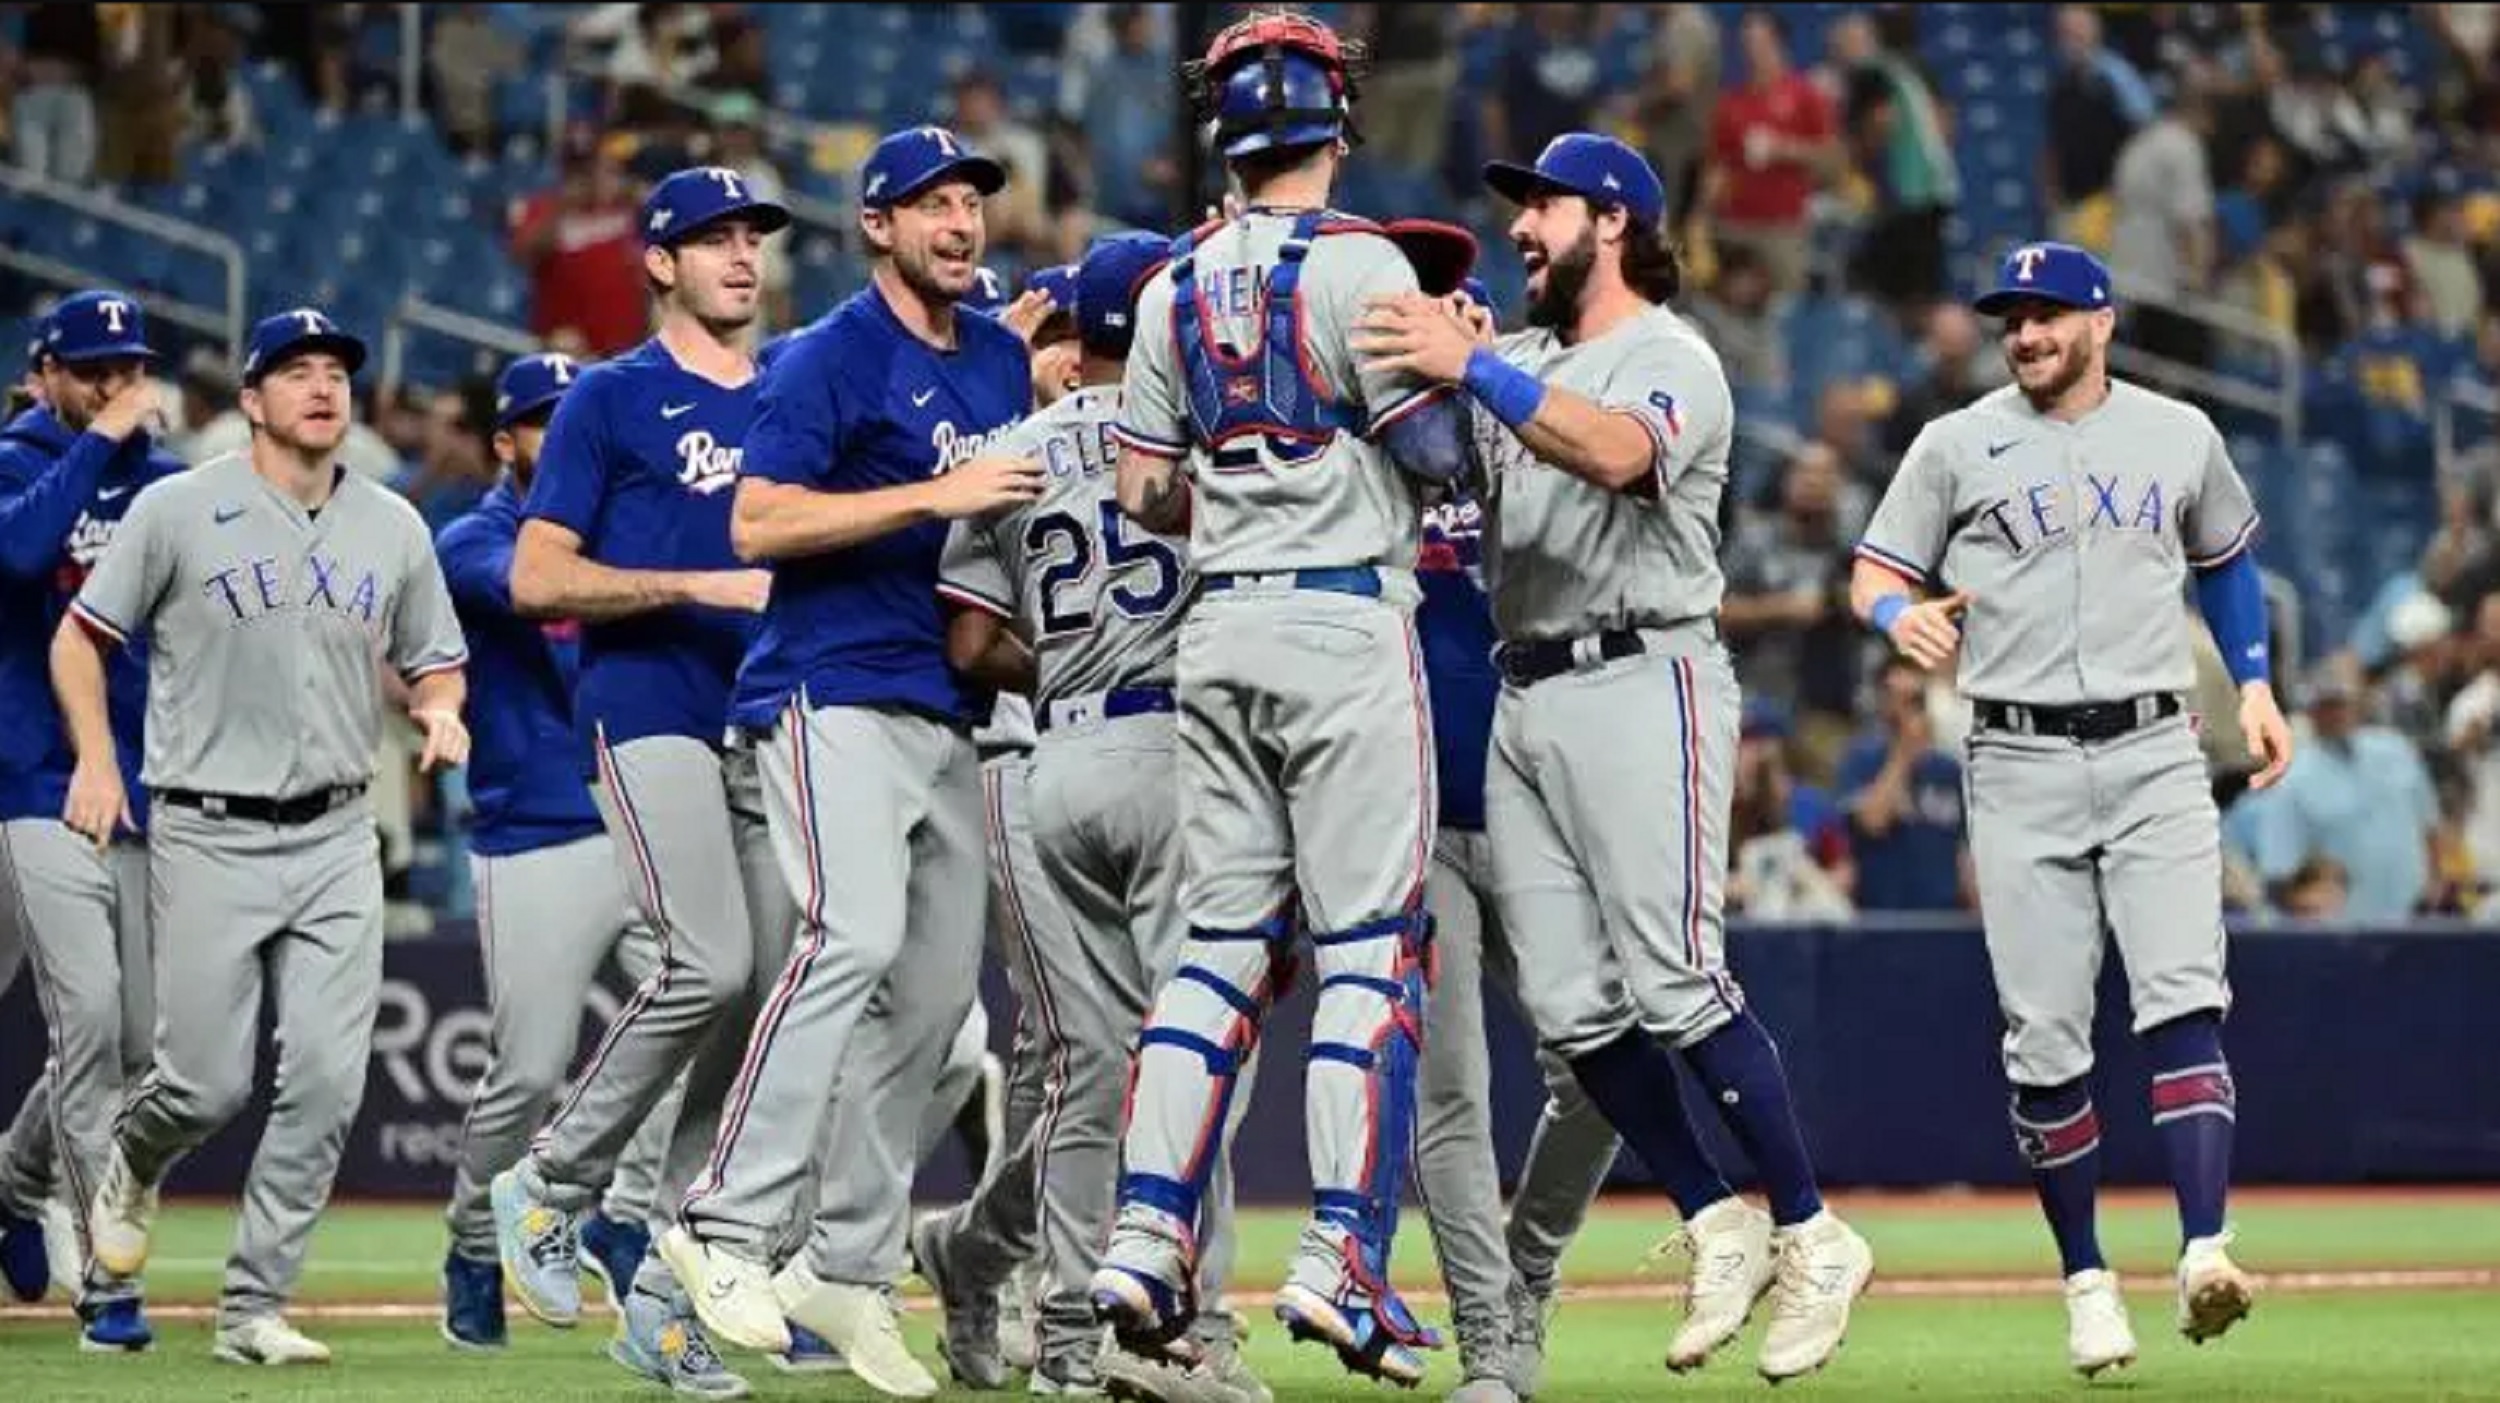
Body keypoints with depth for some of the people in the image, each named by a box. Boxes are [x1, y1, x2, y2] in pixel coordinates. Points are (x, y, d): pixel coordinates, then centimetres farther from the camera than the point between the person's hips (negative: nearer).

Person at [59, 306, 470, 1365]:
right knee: (209, 1083, -4)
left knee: (326, 1082, -6)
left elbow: (433, 664, 18)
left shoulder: (392, 527, 9)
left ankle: (254, 1307, 4)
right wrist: (95, 760, -10)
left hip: (337, 840, 3)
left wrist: (439, 713, -5)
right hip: (208, 836, -3)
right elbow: (79, 638, 4)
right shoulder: (178, 511, -3)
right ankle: (131, 1167, 32)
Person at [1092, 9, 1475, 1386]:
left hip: (1220, 626, 6)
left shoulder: (1178, 285, 9)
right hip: (1344, 618, -6)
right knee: (1371, 943, -4)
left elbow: (1144, 491, 9)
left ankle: (1145, 1236, 1)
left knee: (1222, 938, 9)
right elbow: (1435, 450, -12)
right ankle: (1342, 1259, -11)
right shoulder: (1356, 263, -9)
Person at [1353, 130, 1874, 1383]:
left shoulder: (1673, 358, -4)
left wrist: (1470, 368, -34)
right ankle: (1720, 1230, 11)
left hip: (1642, 683, -8)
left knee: (1675, 989, -12)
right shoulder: (1521, 367, 21)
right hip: (1524, 702, 8)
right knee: (1572, 1008, 1)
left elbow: (1618, 451, -26)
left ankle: (1811, 1238, -3)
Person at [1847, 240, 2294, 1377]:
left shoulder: (2180, 437, 10)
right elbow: (1873, 574, 6)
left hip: (2154, 756, 0)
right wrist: (1903, 615, -18)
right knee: (2045, 1038, -2)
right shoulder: (1957, 447, 5)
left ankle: (2204, 1255, -24)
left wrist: (2255, 684, 13)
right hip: (2020, 766, 0)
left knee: (2183, 1000, -16)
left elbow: (2225, 558, 26)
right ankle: (2087, 1283, 9)